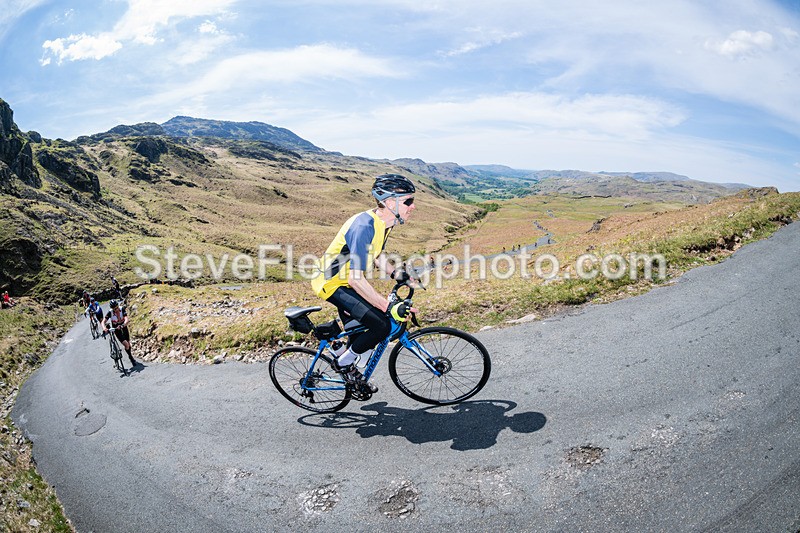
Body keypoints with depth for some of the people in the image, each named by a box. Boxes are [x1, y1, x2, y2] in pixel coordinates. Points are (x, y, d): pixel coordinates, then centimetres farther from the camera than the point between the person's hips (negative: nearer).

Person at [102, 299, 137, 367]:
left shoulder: (122, 309, -23)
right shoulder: (110, 312, -24)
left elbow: (126, 320, -32)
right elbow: (103, 322, -27)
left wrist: (122, 325, -51)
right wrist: (104, 328, -48)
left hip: (123, 326, 2)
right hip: (116, 329, -2)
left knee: (128, 343, 8)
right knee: (126, 345, -14)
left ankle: (130, 355, 35)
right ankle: (131, 358, 6)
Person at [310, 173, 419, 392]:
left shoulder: (383, 222, -2)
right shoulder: (364, 227, -32)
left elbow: (377, 255, 16)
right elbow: (356, 279, -35)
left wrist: (395, 273, 1)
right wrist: (389, 307, -36)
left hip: (346, 282, 10)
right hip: (332, 284, -9)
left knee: (360, 332, 20)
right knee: (381, 325, -19)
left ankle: (351, 372, 43)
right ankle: (343, 363, 1)